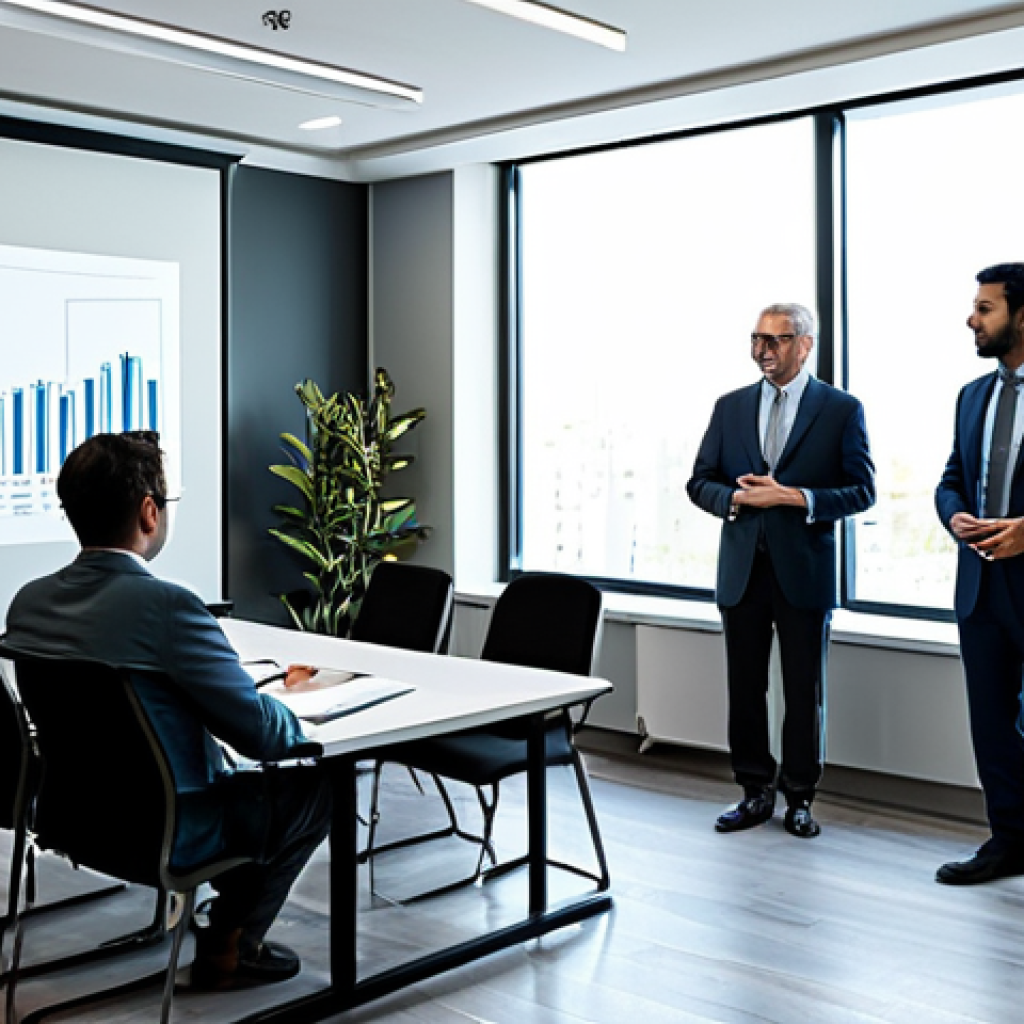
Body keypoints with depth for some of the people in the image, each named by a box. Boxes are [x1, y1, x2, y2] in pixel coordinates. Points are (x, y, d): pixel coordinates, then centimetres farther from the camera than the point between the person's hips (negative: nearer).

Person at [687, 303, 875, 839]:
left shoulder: (842, 409, 0)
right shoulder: (730, 407, 9)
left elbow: (861, 491, -4)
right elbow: (700, 483, 8)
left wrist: (794, 497, -16)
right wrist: (738, 498, -12)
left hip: (804, 569, -3)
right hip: (742, 569, 3)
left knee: (805, 691, 5)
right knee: (744, 688, 8)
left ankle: (799, 798, 19)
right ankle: (755, 791, 22)